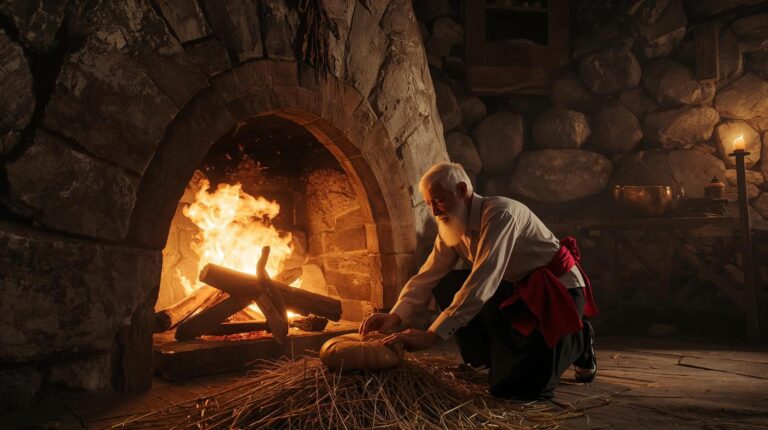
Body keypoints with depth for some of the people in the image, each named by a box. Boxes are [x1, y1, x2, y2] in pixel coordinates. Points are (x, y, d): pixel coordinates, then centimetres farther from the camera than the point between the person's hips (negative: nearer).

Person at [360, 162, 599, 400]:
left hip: (559, 289, -8)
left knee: (510, 387, -18)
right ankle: (491, 358, 8)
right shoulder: (452, 226, 0)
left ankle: (577, 341, 8)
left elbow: (482, 283, -35)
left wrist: (431, 335, -38)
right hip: (519, 288, 8)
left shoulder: (500, 214, -27)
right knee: (447, 286, -4)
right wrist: (395, 316, -18)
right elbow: (427, 275, -2)